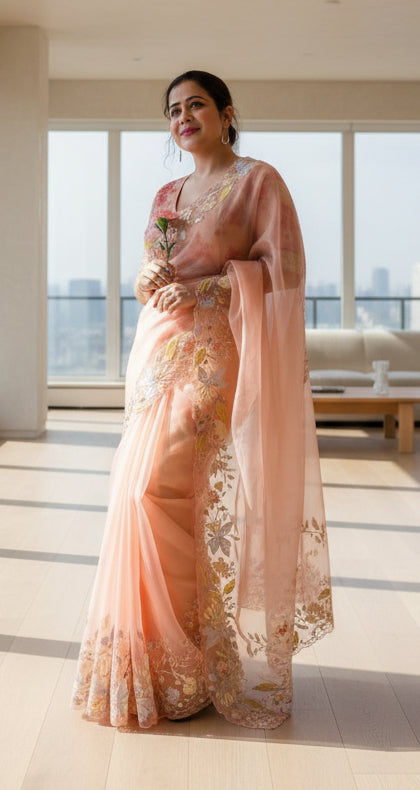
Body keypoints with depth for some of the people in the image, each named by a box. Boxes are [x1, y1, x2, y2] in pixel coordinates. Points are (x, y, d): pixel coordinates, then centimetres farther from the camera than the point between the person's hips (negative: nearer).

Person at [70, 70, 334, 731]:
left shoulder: (257, 181, 0)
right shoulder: (167, 195, 20)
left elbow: (284, 268, -7)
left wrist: (205, 288, -15)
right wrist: (150, 279, -1)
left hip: (214, 356, -7)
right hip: (160, 351, 7)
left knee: (162, 490, -15)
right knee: (144, 492, 2)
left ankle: (180, 663, -3)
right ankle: (158, 648, 13)